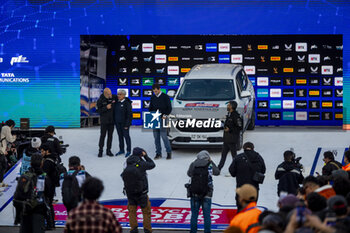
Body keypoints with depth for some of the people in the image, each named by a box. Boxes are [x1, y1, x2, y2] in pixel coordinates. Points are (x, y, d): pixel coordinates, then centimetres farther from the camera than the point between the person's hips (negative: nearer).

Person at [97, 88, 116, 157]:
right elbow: (99, 111, -8)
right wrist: (106, 108, -21)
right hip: (104, 121, -3)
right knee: (102, 135, 0)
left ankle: (108, 150, 16)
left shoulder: (113, 97, -3)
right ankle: (100, 151, 10)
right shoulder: (100, 100, -10)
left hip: (112, 120, 3)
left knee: (110, 136, 8)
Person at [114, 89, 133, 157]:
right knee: (120, 136, 12)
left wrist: (127, 124, -15)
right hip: (118, 123, 7)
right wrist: (114, 121, 10)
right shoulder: (117, 102, 7)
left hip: (124, 123, -7)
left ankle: (128, 150, 7)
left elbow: (129, 114, -12)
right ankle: (121, 150, 21)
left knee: (126, 136, -1)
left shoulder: (127, 103, -12)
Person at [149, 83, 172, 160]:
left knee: (164, 136, -10)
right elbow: (150, 108, 21)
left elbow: (169, 108, -2)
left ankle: (169, 152, -1)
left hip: (162, 119, -5)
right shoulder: (152, 97, 14)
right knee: (156, 137, 5)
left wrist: (165, 115, -16)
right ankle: (158, 153, 11)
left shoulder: (165, 97, -1)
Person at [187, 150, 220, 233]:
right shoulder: (210, 165, -3)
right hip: (206, 194, -1)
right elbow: (217, 172, 14)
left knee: (194, 215, 9)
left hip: (195, 193, 1)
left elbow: (189, 174, 17)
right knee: (207, 215, 5)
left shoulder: (193, 164, 0)